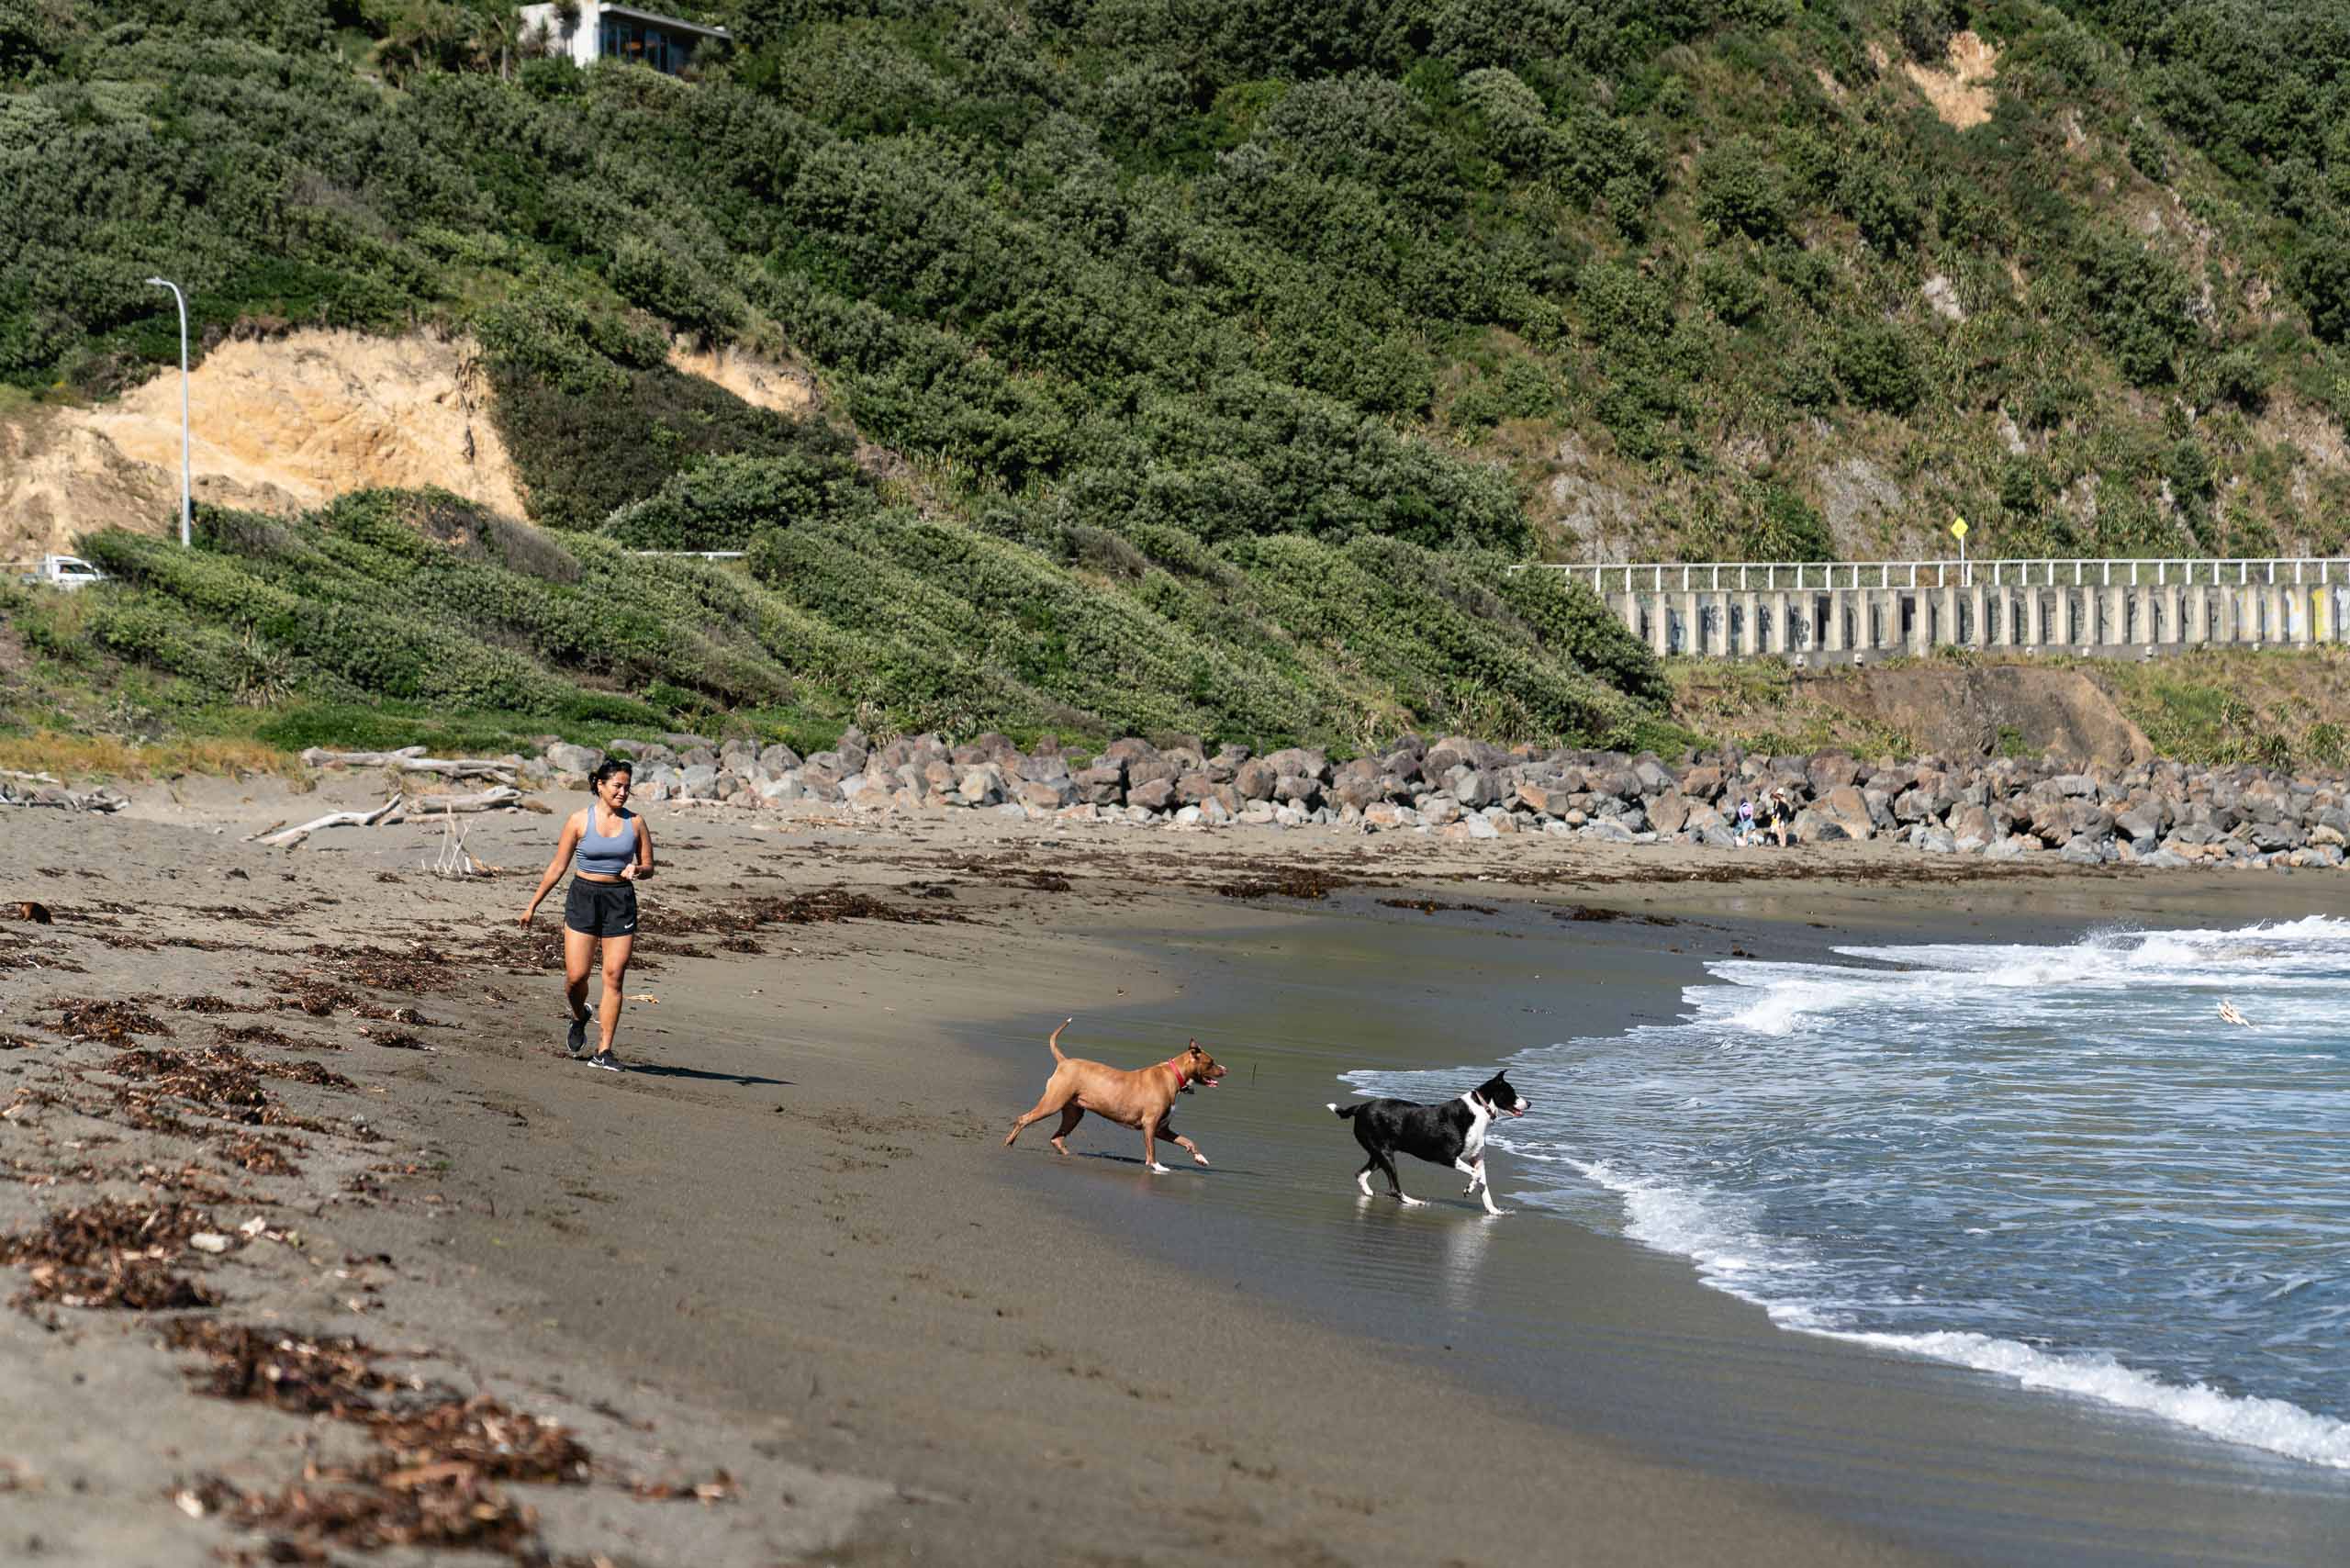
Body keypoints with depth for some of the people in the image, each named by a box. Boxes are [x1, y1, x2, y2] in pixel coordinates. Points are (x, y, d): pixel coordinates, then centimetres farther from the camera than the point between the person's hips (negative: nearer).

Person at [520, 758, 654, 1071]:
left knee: (614, 977, -4)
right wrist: (533, 904, 5)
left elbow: (648, 867, 10)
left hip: (621, 901, 1)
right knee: (575, 976, -5)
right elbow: (557, 867, 4)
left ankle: (603, 1050, 2)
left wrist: (636, 870, -15)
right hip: (583, 898, -1)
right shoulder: (579, 820, -2)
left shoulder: (635, 823, 3)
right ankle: (579, 1018, 30)